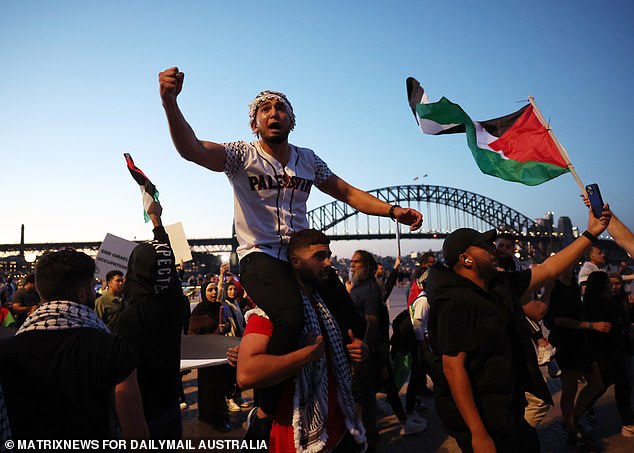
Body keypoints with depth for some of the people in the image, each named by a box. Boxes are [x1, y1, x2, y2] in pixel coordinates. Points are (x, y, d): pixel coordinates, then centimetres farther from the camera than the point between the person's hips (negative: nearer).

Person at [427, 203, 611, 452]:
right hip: (479, 415, -8)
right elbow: (453, 367, -27)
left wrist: (590, 234, 10)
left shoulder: (501, 285, 5)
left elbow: (547, 270, 12)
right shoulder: (456, 303, -23)